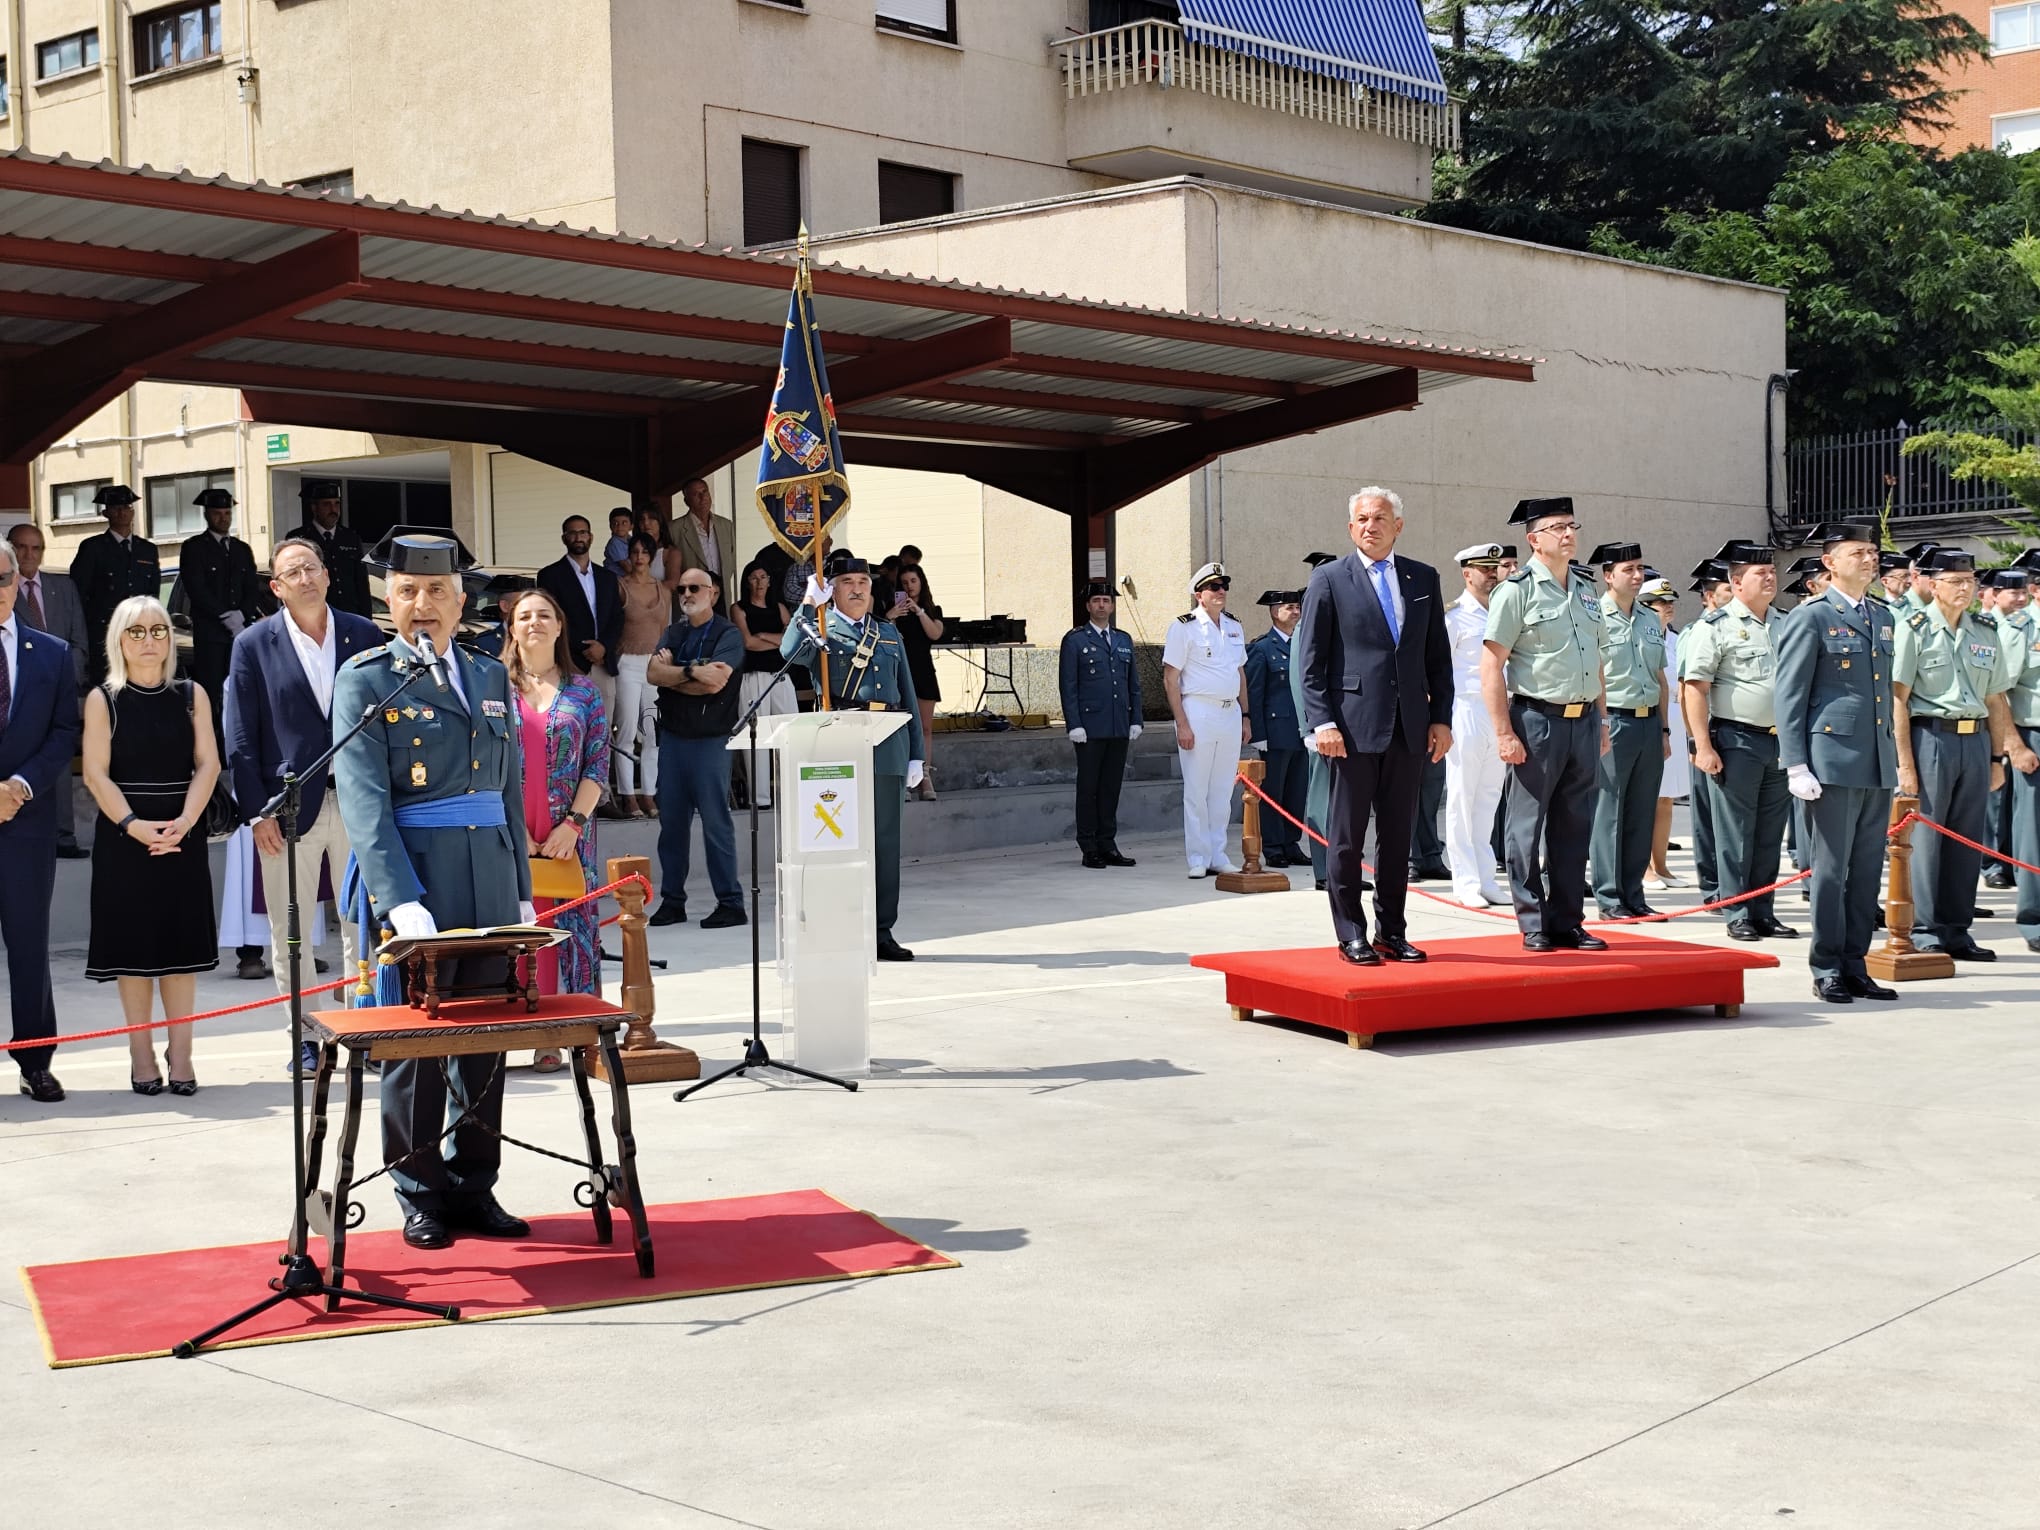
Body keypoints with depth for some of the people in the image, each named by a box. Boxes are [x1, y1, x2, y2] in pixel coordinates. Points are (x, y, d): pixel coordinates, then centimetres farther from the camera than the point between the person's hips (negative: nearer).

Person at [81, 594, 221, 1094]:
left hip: (182, 836, 1)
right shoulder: (103, 700, 1)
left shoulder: (192, 695, 5)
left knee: (180, 944, 2)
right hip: (122, 838, -1)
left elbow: (208, 763, -1)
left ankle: (180, 1057, 6)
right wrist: (133, 825, -17)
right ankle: (142, 1058, 8)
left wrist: (184, 821, -15)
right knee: (133, 945, 1)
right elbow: (96, 774, -5)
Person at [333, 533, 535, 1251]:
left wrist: (521, 890, 12)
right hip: (412, 876, -5)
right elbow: (364, 801, -13)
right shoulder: (364, 680, -3)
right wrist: (401, 899, -24)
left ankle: (473, 1187, 20)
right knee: (415, 1043, 2)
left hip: (490, 880, 5)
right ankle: (421, 1195, 14)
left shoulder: (491, 676, 14)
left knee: (485, 1042, 9)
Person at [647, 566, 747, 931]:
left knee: (716, 821, -5)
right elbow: (653, 673, -1)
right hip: (672, 736, 6)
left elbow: (715, 681, -18)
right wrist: (692, 671, -13)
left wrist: (672, 674, -7)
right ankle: (672, 901, 15)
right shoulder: (673, 633, 14)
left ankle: (730, 903, 0)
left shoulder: (728, 635, -4)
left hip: (710, 740, -6)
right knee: (671, 820, 8)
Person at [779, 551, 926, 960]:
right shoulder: (819, 628, 6)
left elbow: (908, 696, 19)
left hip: (889, 746, 5)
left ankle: (881, 931, 12)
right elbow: (790, 652, -18)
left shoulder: (888, 633, 20)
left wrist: (915, 755, 13)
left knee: (885, 841, 6)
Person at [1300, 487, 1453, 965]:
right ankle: (1351, 935, 7)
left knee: (1398, 835, 9)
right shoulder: (1329, 580, 1)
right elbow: (1311, 661, -2)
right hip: (1354, 726, -4)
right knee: (1346, 836, 0)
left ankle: (1392, 932, 17)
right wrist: (1322, 721, -11)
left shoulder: (1424, 579, 12)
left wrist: (1441, 718, 6)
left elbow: (1438, 656, 13)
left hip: (1409, 728, 4)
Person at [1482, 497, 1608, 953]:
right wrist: (1504, 733, -16)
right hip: (1537, 721, -6)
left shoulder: (1586, 589, 14)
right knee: (1528, 828, 0)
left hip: (1583, 722, 6)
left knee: (1573, 828, 10)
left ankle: (1566, 923, 18)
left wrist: (1600, 720, 17)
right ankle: (1534, 926, 8)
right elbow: (1491, 665, -11)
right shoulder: (1517, 590, -7)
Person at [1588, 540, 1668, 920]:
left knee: (1642, 815, 9)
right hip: (1613, 722, -7)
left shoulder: (1652, 620, 14)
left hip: (1649, 722, 7)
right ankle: (1609, 899, 3)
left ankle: (1633, 895, 17)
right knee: (1608, 813, -3)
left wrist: (1664, 729, 18)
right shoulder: (1595, 618, -7)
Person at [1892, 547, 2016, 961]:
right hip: (1931, 737, -5)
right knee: (1925, 837, -3)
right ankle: (1925, 932, 6)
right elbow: (1897, 700, -9)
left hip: (1976, 741, 5)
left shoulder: (1986, 634, 12)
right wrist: (1904, 763, -13)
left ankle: (1957, 931, 16)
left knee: (1968, 839, 8)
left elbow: (1995, 702, 16)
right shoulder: (1914, 629, -5)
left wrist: (1997, 758, 12)